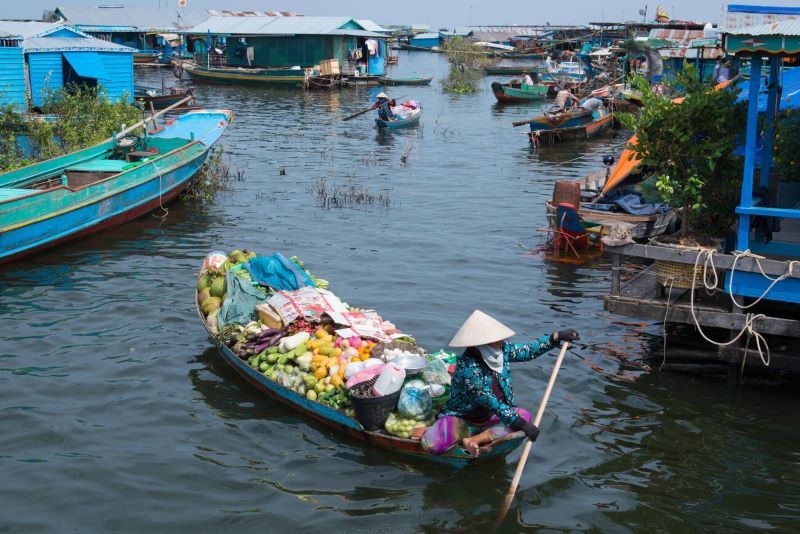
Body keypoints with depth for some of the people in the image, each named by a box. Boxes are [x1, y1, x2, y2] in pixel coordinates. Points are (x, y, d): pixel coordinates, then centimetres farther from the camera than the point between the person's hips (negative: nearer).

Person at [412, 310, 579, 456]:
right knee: (433, 445, -33)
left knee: (524, 415, -18)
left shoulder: (502, 349, -6)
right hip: (461, 419, -7)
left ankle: (474, 440, -18)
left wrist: (556, 337, -5)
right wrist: (519, 422, -33)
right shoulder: (468, 366, -29)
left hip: (489, 418, 7)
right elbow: (488, 401, -30)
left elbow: (528, 351, 6)